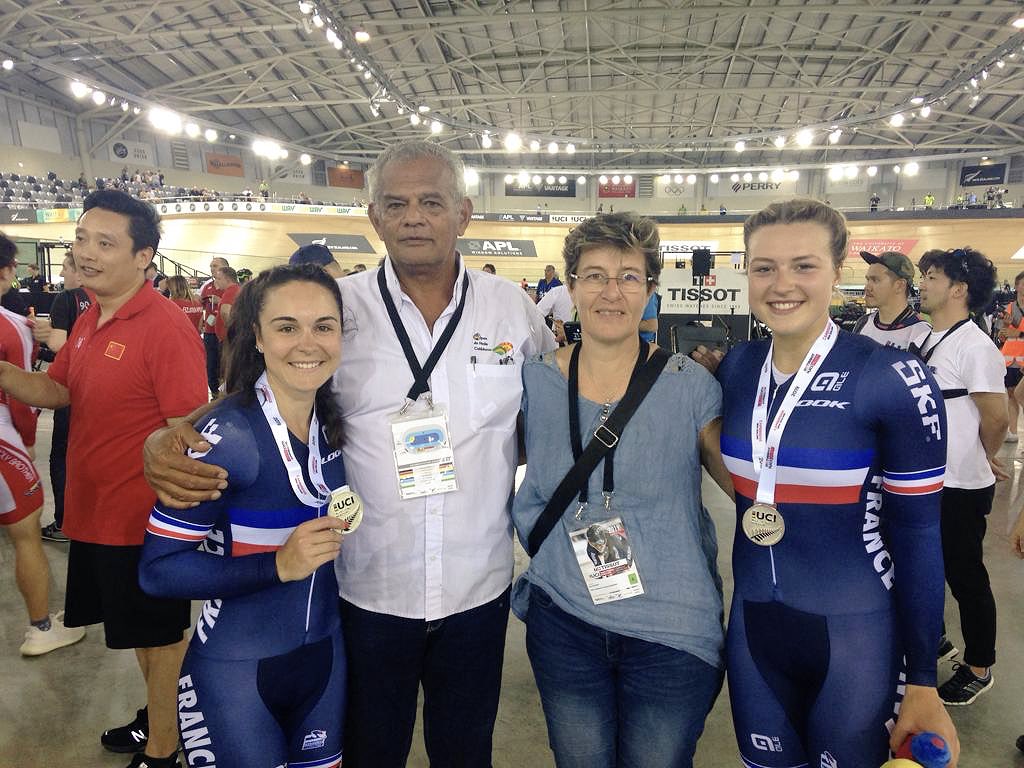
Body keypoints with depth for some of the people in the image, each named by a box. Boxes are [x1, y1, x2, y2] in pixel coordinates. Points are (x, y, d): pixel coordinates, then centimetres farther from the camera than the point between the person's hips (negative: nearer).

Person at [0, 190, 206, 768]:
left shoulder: (165, 326, -22)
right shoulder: (90, 320, 6)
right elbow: (54, 391, 11)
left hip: (144, 522, -8)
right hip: (95, 514, 8)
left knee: (160, 633, 12)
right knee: (139, 629, 25)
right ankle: (157, 717, 47)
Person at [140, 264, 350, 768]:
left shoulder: (334, 424, -3)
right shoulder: (228, 434, -21)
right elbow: (158, 569, -19)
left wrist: (345, 529, -3)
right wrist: (278, 564, -27)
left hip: (325, 653, 6)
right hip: (235, 670, -6)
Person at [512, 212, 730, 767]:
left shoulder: (690, 385, -10)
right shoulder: (536, 380, -3)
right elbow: (527, 496, 11)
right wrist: (555, 553, -1)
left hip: (673, 629, -2)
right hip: (563, 621, 2)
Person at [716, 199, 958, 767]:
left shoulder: (895, 381, -16)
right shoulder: (735, 368, -3)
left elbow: (916, 535, -10)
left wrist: (922, 681, -6)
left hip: (855, 634, -4)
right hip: (752, 623, 4)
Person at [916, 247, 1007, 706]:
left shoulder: (974, 346, -19)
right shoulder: (928, 340, 6)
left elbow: (996, 417, -17)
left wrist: (982, 461, 0)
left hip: (961, 488, -8)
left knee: (965, 577, 7)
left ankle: (978, 669, 25)